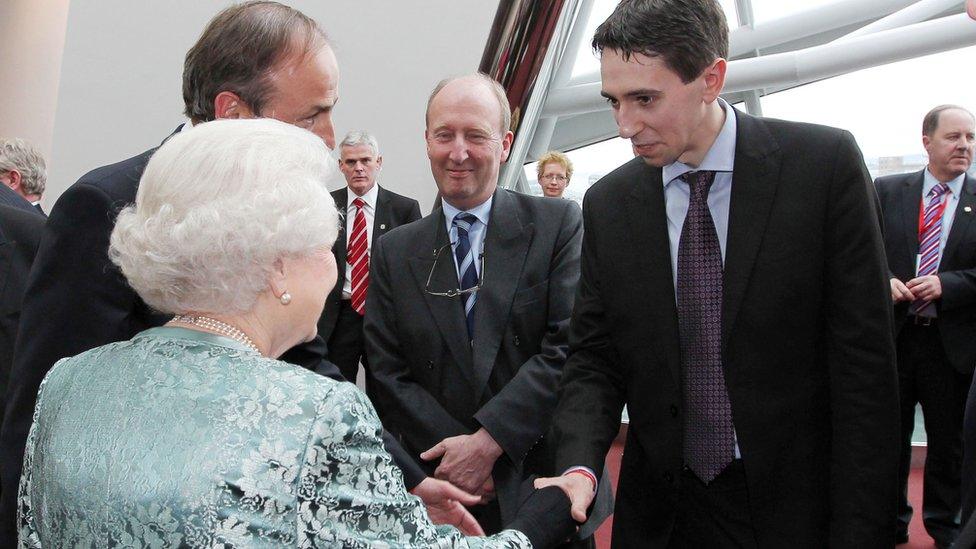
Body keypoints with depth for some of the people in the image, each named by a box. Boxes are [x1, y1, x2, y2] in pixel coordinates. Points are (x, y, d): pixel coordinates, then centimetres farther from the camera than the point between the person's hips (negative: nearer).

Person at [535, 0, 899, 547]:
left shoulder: (826, 164, -11)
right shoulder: (607, 204, -2)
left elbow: (864, 363, -11)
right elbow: (594, 359, 1)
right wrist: (579, 469, -16)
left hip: (797, 503, -2)